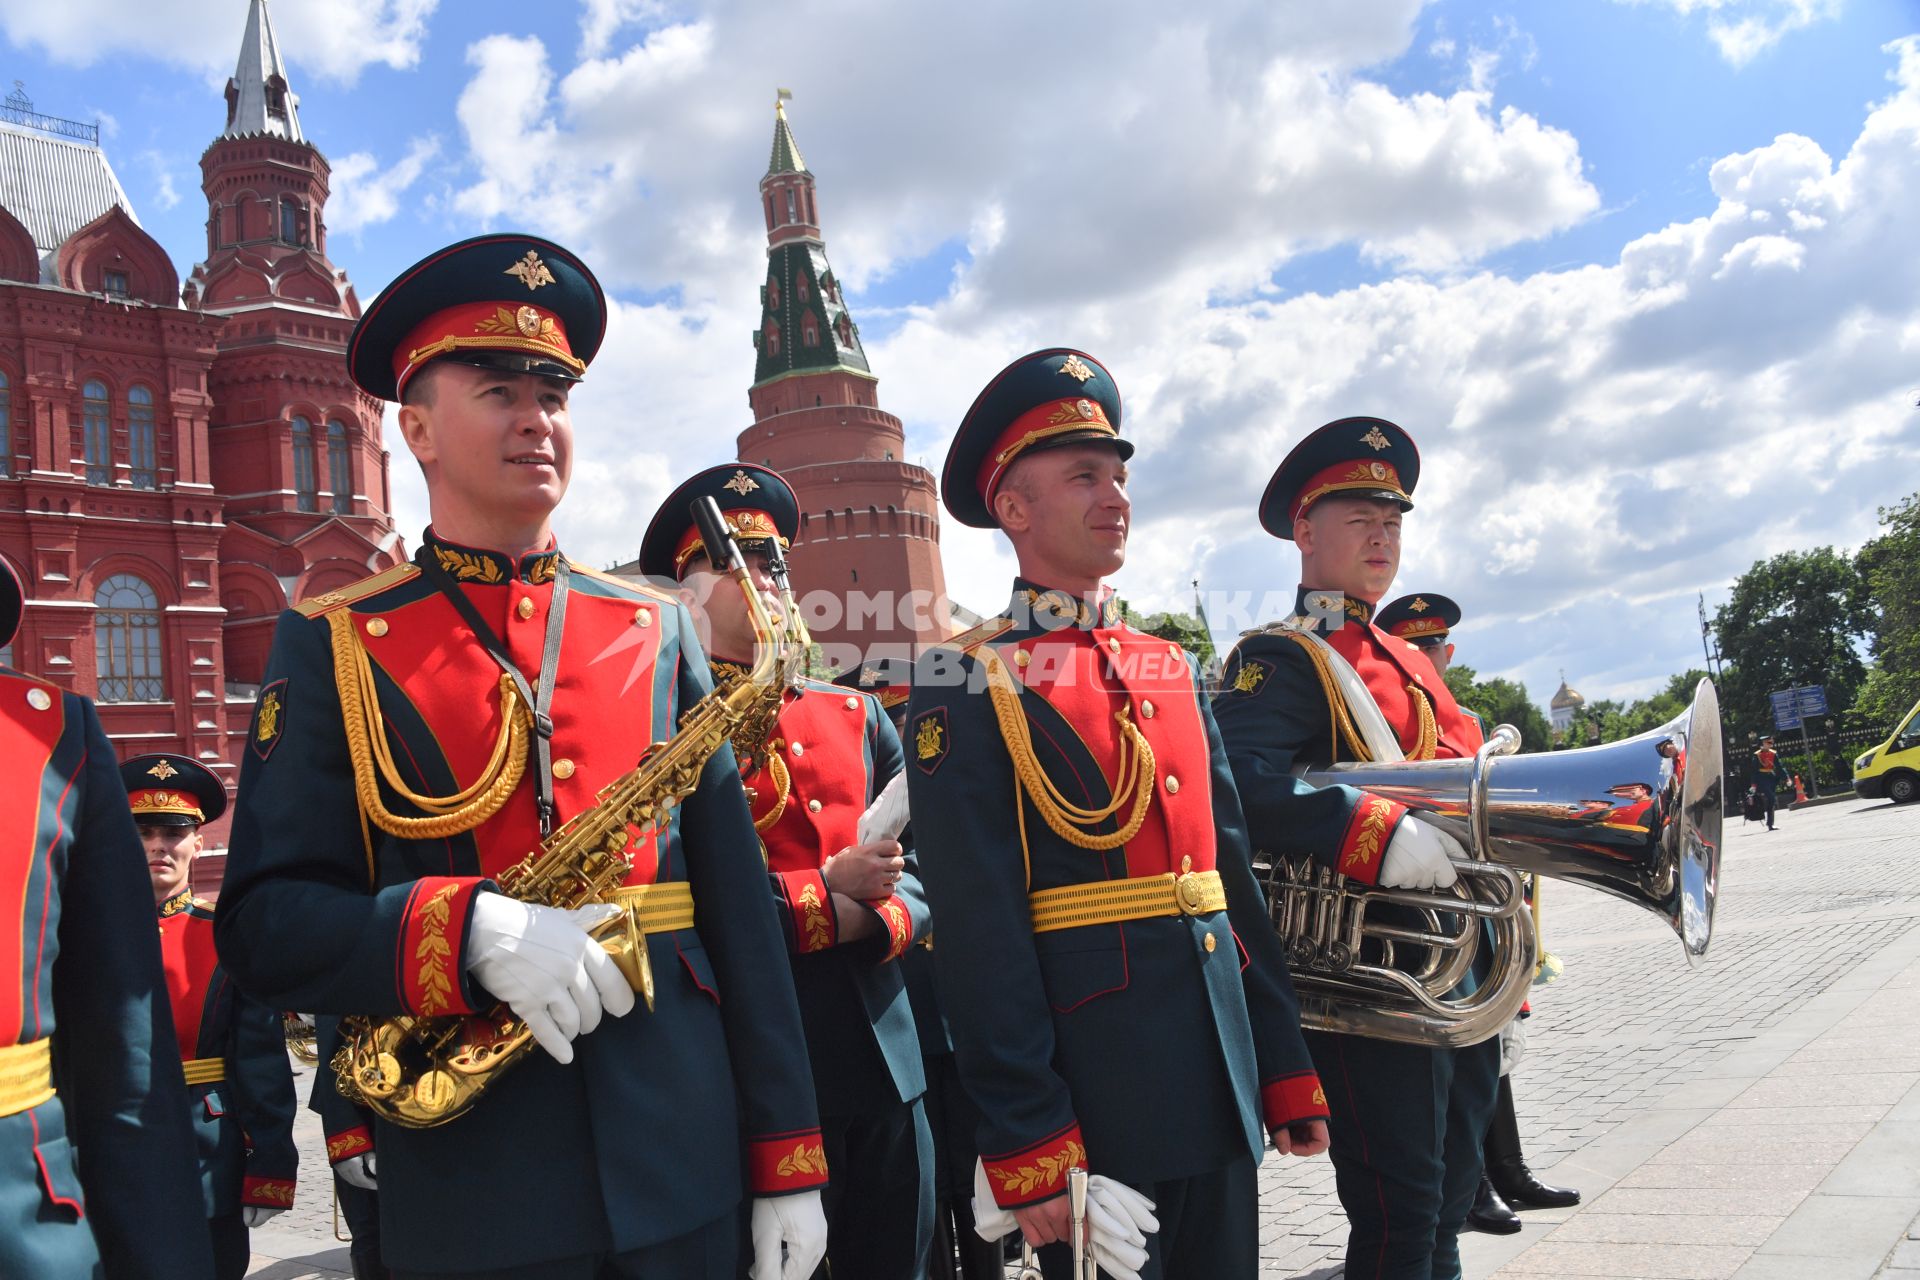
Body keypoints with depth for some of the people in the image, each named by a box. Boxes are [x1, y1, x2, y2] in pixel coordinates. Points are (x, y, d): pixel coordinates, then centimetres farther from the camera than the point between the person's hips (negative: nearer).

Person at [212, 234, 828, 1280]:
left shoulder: (656, 631, 7)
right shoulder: (334, 645, 1)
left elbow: (738, 904, 4)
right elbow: (263, 920, -5)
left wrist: (787, 1161, 1)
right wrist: (468, 932, -23)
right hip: (469, 1188, -2)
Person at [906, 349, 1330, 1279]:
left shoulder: (1173, 668, 13)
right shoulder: (968, 682, -7)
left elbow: (1234, 871, 13)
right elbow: (977, 928, -14)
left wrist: (1288, 1072, 11)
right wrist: (1028, 1146, -16)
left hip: (1217, 1081, 6)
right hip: (1089, 1095, -6)